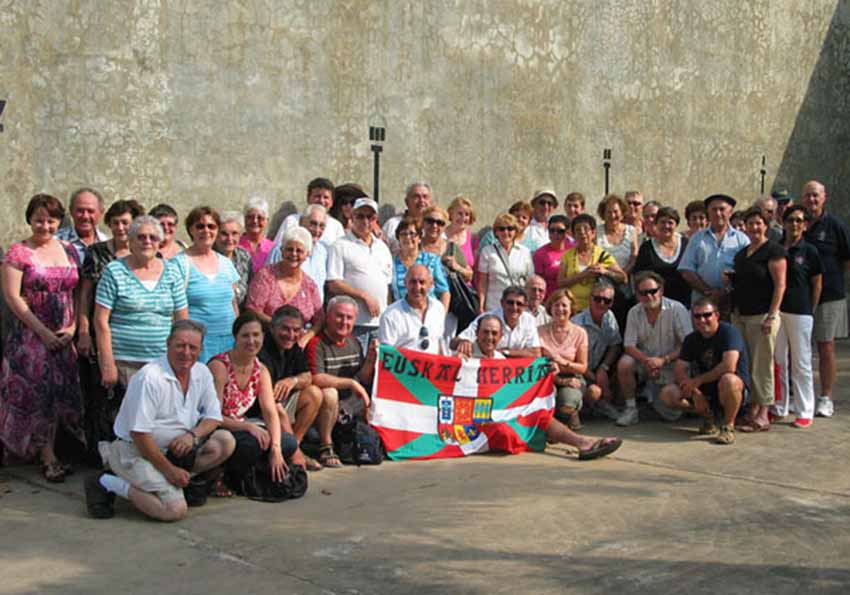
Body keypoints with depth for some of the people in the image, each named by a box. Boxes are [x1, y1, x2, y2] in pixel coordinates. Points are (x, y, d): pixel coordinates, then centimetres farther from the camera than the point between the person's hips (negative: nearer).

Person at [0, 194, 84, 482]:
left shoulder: (69, 250, 8)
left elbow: (80, 293, 8)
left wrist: (73, 327, -5)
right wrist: (43, 331, -13)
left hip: (65, 336, 4)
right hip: (31, 334, -4)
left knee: (60, 392, 6)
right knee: (37, 393, -1)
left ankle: (49, 454, 18)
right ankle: (48, 458, 7)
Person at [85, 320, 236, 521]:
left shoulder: (202, 373, 3)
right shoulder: (150, 378, -21)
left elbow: (213, 416, 8)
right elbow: (139, 434, -22)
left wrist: (193, 434, -14)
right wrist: (169, 470, -19)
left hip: (177, 450, 7)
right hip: (135, 451, -7)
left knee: (226, 441, -12)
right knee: (175, 510, -23)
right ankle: (106, 484, -7)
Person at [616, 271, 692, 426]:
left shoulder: (677, 309, -13)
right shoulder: (634, 312, -4)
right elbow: (629, 346, -6)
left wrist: (664, 360, -26)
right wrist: (647, 360, -25)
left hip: (671, 363, -2)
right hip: (645, 359, 2)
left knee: (672, 413, -11)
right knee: (624, 364, -30)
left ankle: (657, 391, 24)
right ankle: (630, 408, -10)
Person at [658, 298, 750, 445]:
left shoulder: (728, 332, -15)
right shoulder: (691, 339, 3)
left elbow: (729, 366, -29)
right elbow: (679, 371, -4)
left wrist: (698, 380, -20)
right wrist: (695, 392, -22)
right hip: (705, 389, 6)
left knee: (728, 381, -42)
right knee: (667, 394, -14)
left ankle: (728, 426, -17)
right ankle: (708, 415, 9)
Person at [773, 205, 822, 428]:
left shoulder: (809, 251, -1)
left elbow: (817, 284, 3)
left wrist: (810, 311, 1)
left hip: (800, 313, -4)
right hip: (776, 311, 4)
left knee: (801, 363, 0)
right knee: (778, 361, 9)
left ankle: (805, 412, 6)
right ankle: (779, 407, 19)